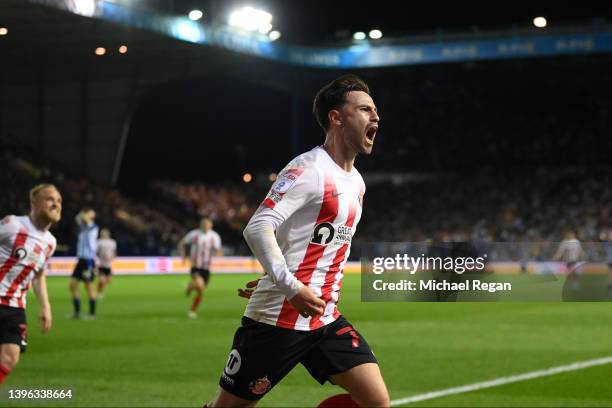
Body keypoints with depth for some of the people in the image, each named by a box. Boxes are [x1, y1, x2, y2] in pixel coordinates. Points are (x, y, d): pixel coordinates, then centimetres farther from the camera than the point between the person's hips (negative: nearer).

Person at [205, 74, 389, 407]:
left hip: (326, 318, 8)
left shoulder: (356, 181, 14)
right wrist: (291, 288, -28)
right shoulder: (309, 168, -14)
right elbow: (257, 228, -23)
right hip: (278, 318, -8)